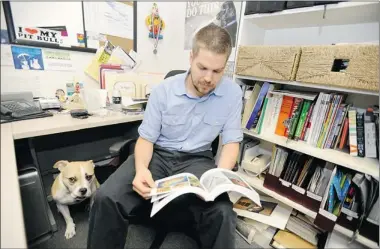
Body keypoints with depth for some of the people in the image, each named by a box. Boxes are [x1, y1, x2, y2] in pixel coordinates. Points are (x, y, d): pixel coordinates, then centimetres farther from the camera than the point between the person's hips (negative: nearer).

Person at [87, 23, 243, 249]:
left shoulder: (233, 93, -6)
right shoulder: (164, 90, -6)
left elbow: (231, 142, -1)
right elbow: (146, 138, -2)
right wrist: (141, 168, -24)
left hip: (197, 160, 0)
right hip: (158, 155, 1)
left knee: (222, 213, -29)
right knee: (106, 198, -21)